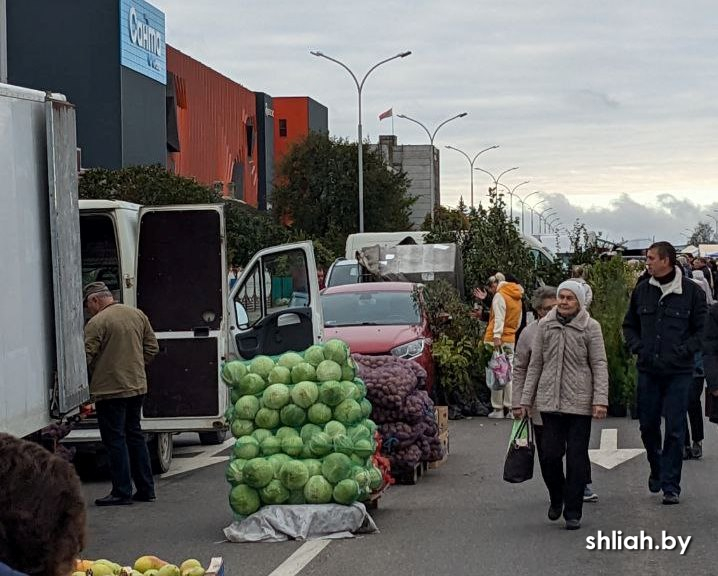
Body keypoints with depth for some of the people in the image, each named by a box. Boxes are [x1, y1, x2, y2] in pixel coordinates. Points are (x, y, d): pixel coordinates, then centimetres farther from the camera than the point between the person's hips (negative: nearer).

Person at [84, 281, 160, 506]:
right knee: (134, 434, 16)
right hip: (137, 386, 7)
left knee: (115, 439, 0)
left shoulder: (96, 323, -14)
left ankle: (122, 492, 1)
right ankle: (145, 489, 18)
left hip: (110, 389, -7)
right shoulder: (138, 315, 8)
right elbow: (152, 347, 12)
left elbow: (86, 358, -15)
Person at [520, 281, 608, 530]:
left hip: (579, 402, -2)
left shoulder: (590, 327, 0)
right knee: (550, 454, -2)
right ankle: (556, 498, 26)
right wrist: (526, 399, 9)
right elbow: (535, 364, 11)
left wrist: (600, 399, -12)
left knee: (577, 457, 1)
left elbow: (599, 365, -2)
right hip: (549, 401, 2)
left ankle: (573, 512, 10)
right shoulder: (545, 325, 8)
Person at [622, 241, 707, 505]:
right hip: (648, 371, 4)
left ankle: (670, 486, 3)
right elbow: (629, 325, 18)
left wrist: (682, 352, -11)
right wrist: (638, 348, 2)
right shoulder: (642, 290, 7)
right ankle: (657, 470, 33)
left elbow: (703, 330, 0)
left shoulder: (692, 292, -3)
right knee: (647, 426, 9)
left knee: (675, 430, -3)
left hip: (678, 372, -4)